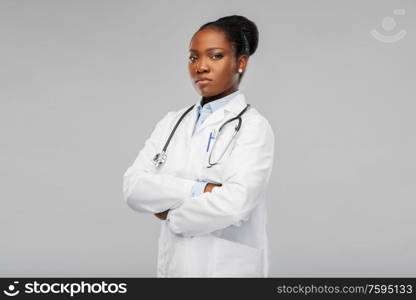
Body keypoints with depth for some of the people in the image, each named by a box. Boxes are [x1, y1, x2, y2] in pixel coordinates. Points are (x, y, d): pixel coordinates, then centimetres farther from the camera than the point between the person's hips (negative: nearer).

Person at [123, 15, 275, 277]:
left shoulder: (253, 127, -10)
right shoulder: (171, 122, 6)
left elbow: (234, 203, -24)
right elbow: (134, 187, -6)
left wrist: (170, 213, -10)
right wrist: (200, 190, -18)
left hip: (228, 269, -5)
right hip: (173, 266, 5)